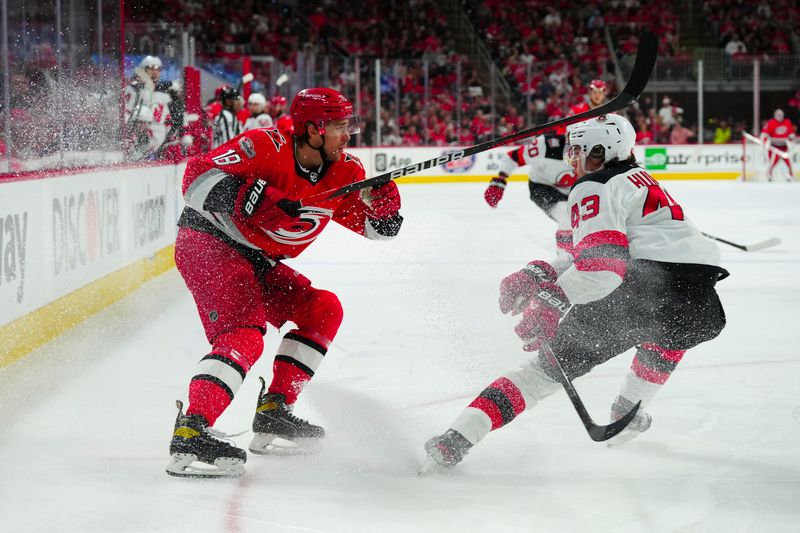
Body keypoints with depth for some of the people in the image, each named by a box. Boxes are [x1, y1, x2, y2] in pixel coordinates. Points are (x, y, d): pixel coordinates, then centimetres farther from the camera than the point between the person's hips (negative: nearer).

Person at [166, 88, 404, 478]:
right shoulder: (265, 147, -20)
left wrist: (383, 203, -16)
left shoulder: (344, 172, 2)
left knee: (322, 310, 9)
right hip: (207, 243, -9)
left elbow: (379, 227, 7)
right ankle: (190, 435, -36)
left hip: (256, 262, 9)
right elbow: (197, 178, -25)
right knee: (244, 333, -26)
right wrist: (251, 196, -37)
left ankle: (273, 412, 11)